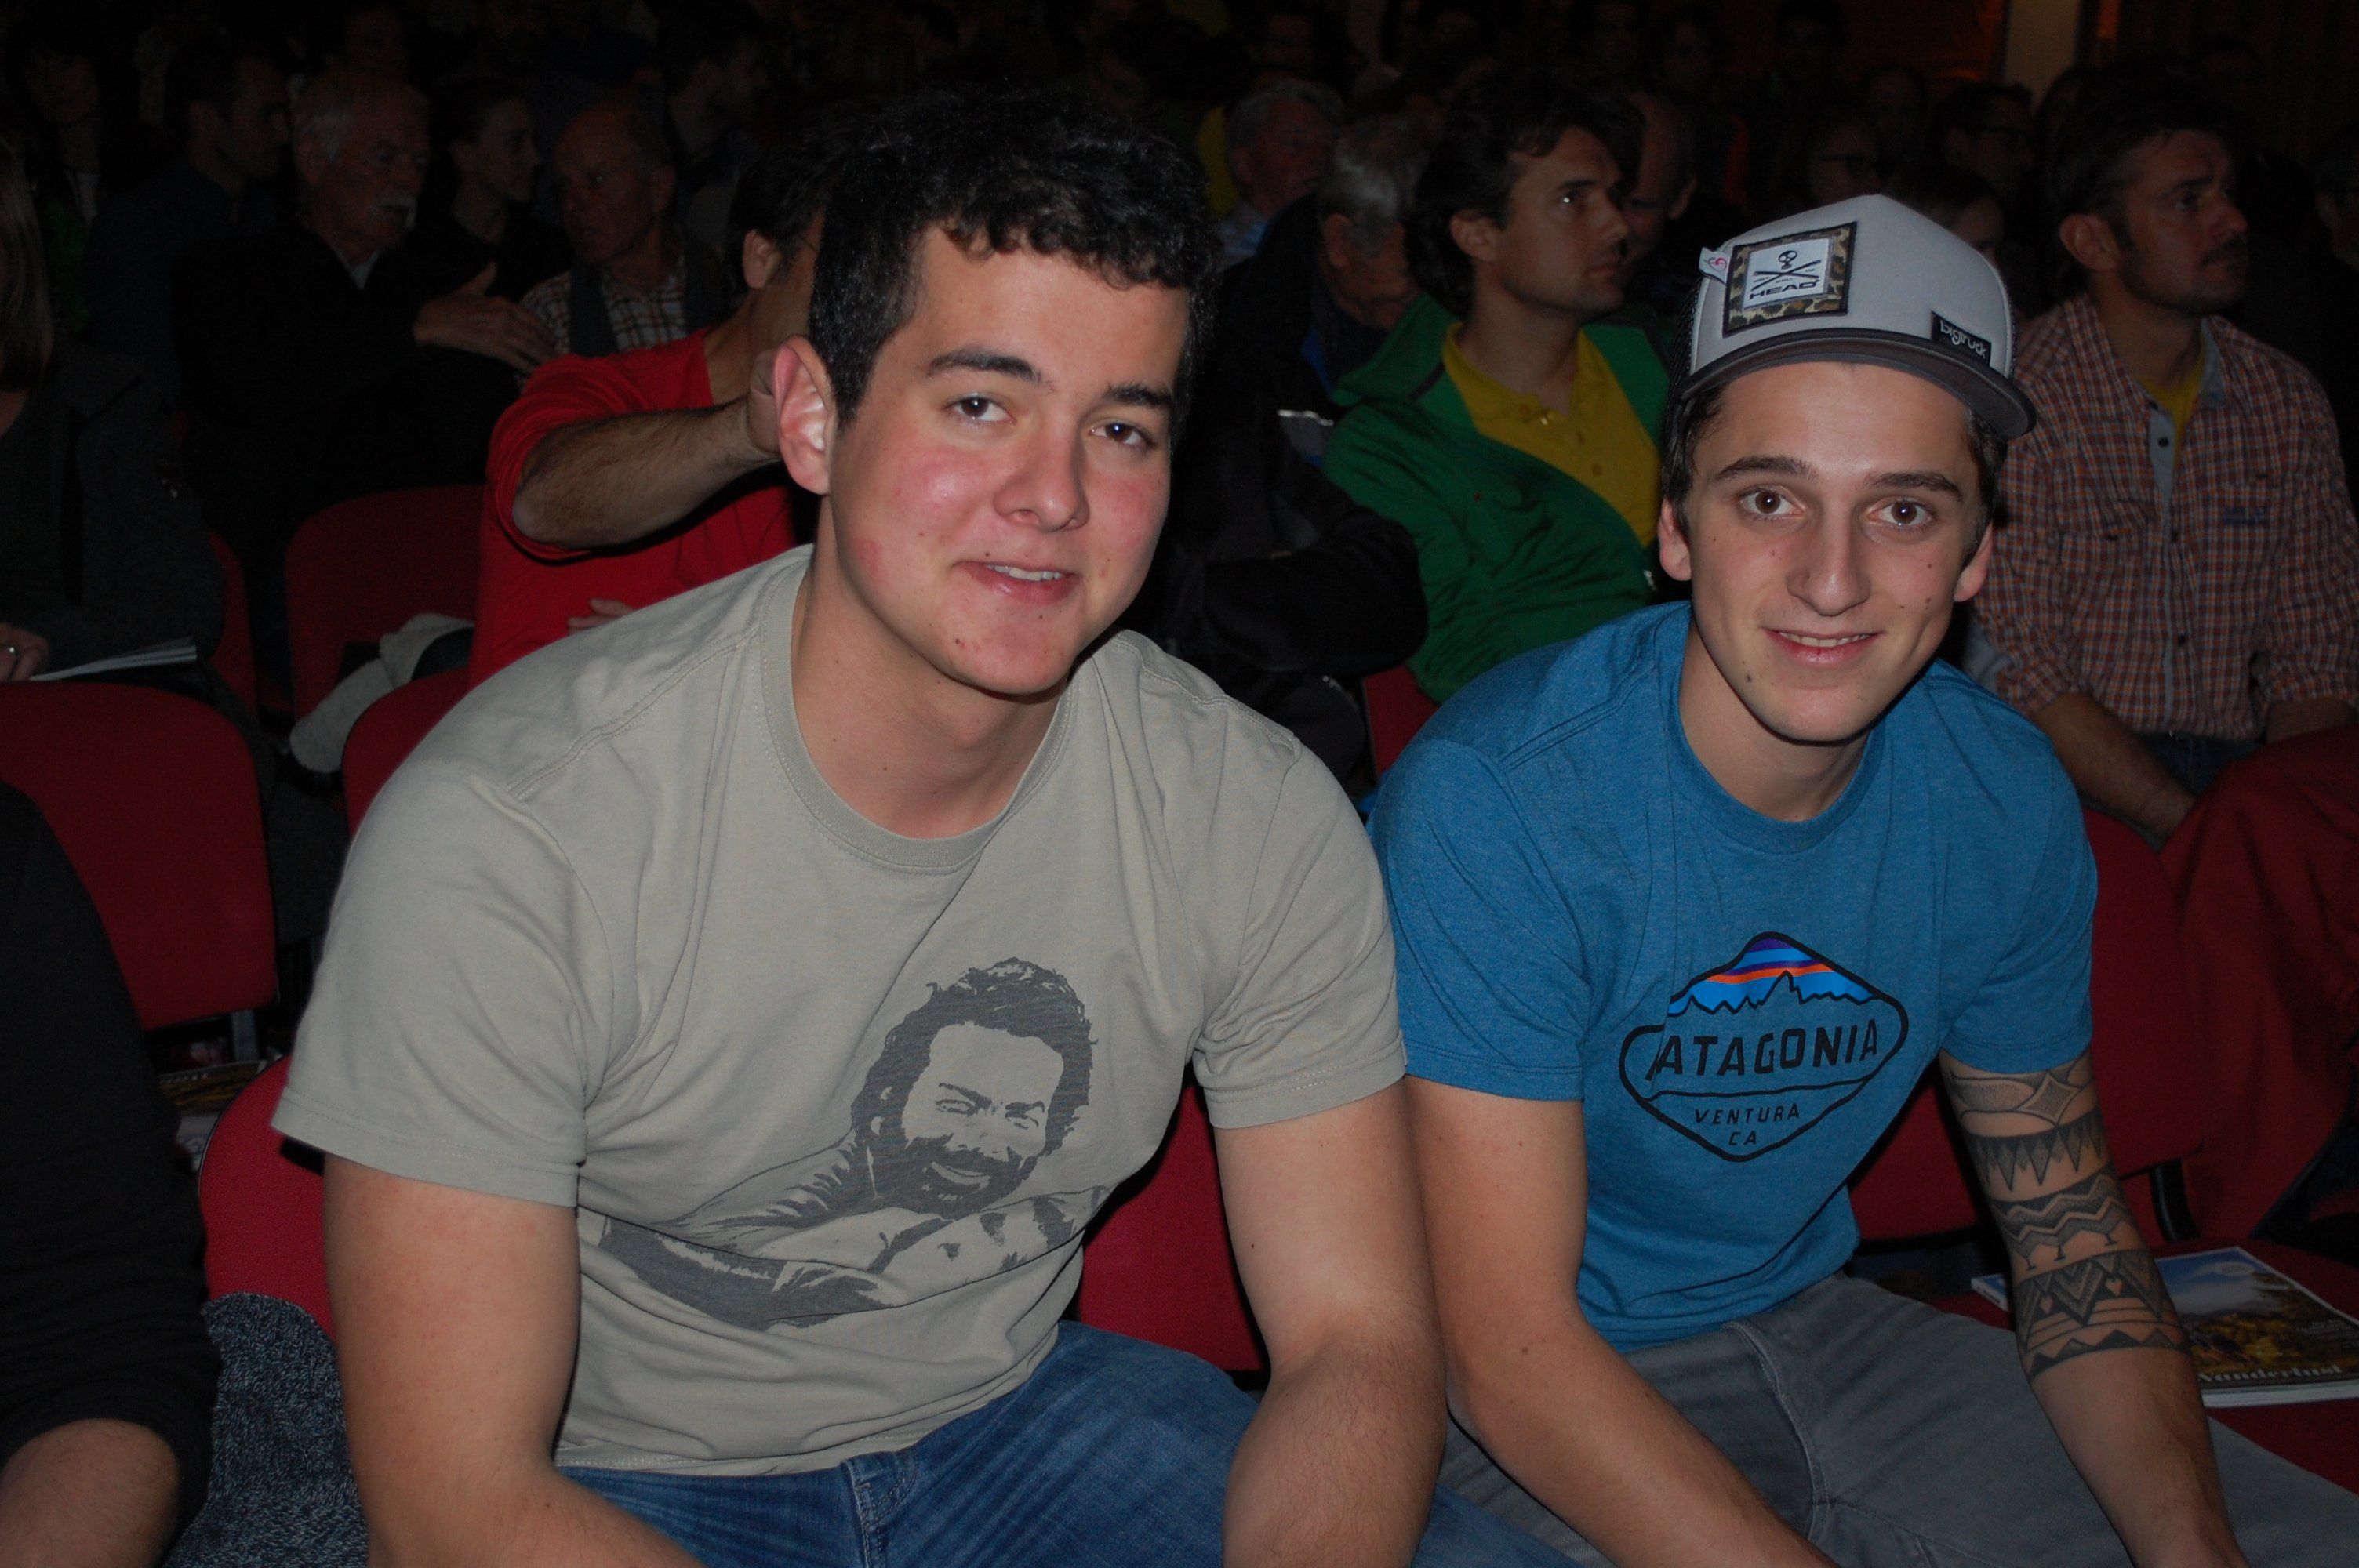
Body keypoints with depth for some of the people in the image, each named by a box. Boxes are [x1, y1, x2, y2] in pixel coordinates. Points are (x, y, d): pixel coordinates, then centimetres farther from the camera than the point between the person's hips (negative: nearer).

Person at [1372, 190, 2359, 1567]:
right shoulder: (1497, 797, -24)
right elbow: (1507, 1342, -25)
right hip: (1523, 1400, -4)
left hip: (1809, 1324, 5)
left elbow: (2070, 1223, 4)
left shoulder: (2005, 796, -6)